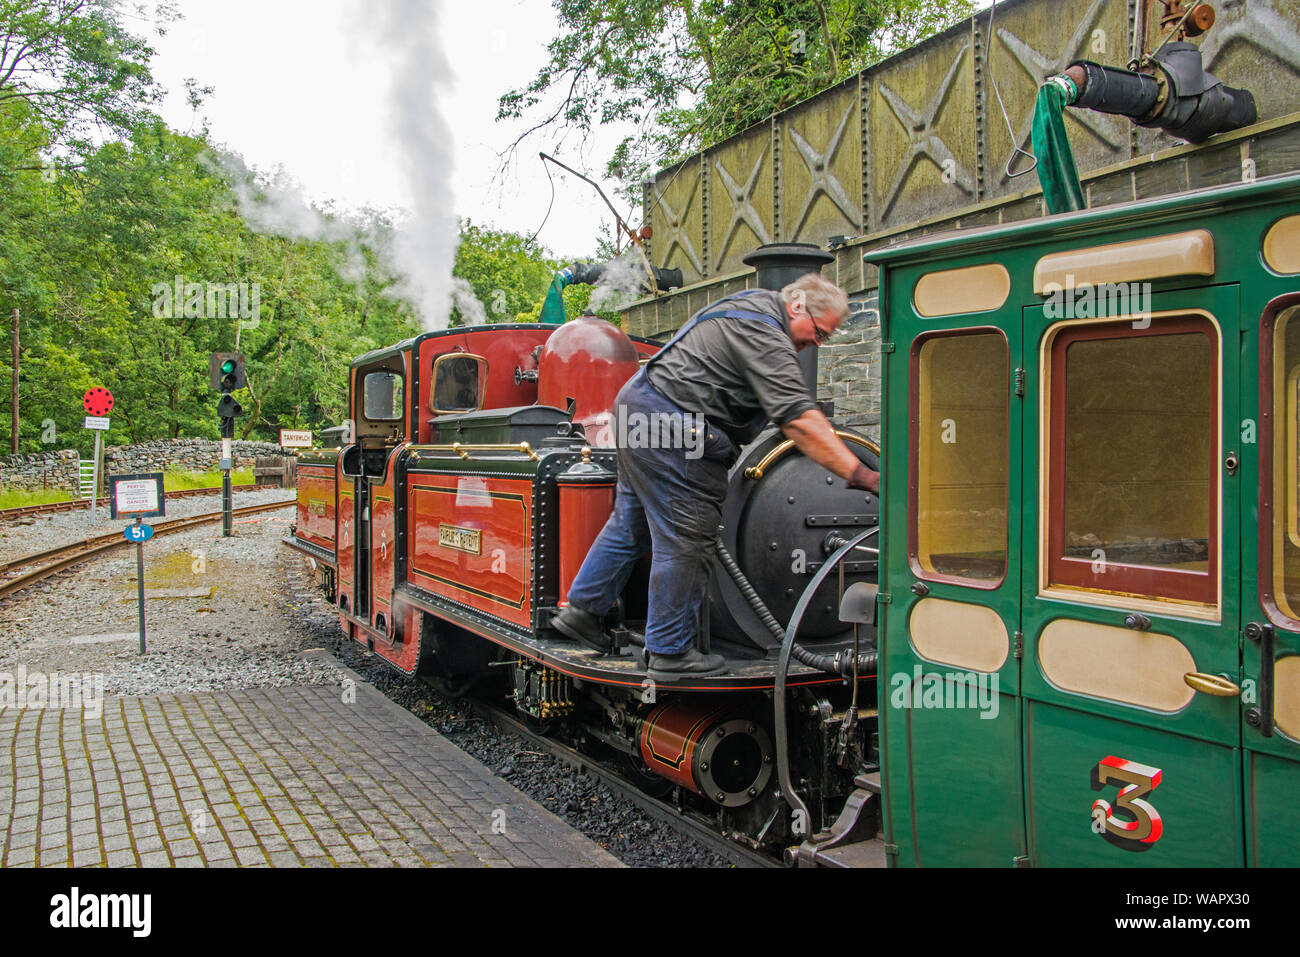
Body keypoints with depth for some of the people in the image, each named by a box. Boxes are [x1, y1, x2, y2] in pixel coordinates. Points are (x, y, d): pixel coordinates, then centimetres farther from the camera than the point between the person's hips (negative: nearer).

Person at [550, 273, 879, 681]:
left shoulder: (754, 302, 15)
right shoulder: (765, 338, -18)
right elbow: (800, 421, -26)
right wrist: (859, 474, -27)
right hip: (670, 431, -11)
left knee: (632, 520, 21)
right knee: (685, 543, -3)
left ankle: (582, 609, 31)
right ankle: (670, 654, 8)